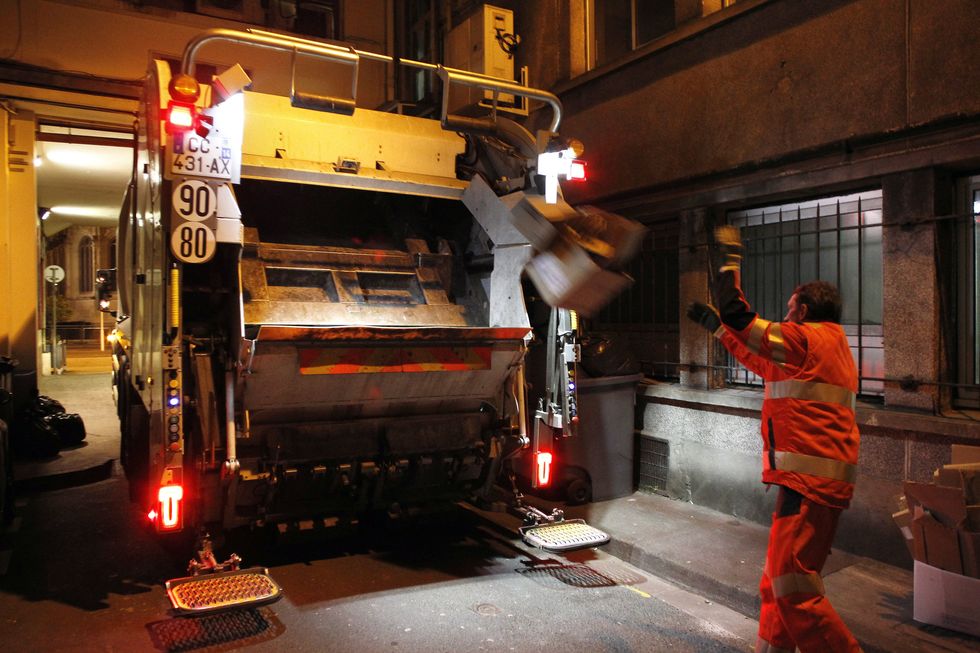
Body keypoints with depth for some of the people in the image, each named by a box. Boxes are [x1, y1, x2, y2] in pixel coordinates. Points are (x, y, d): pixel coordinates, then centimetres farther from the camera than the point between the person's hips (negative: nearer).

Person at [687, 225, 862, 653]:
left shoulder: (808, 338, -9)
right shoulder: (828, 345, 20)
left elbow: (736, 313, -10)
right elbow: (761, 362, 30)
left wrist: (730, 260, 4)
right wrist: (714, 324, 32)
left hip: (809, 483, -10)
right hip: (816, 480, 10)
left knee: (793, 591, -8)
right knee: (777, 585, 17)